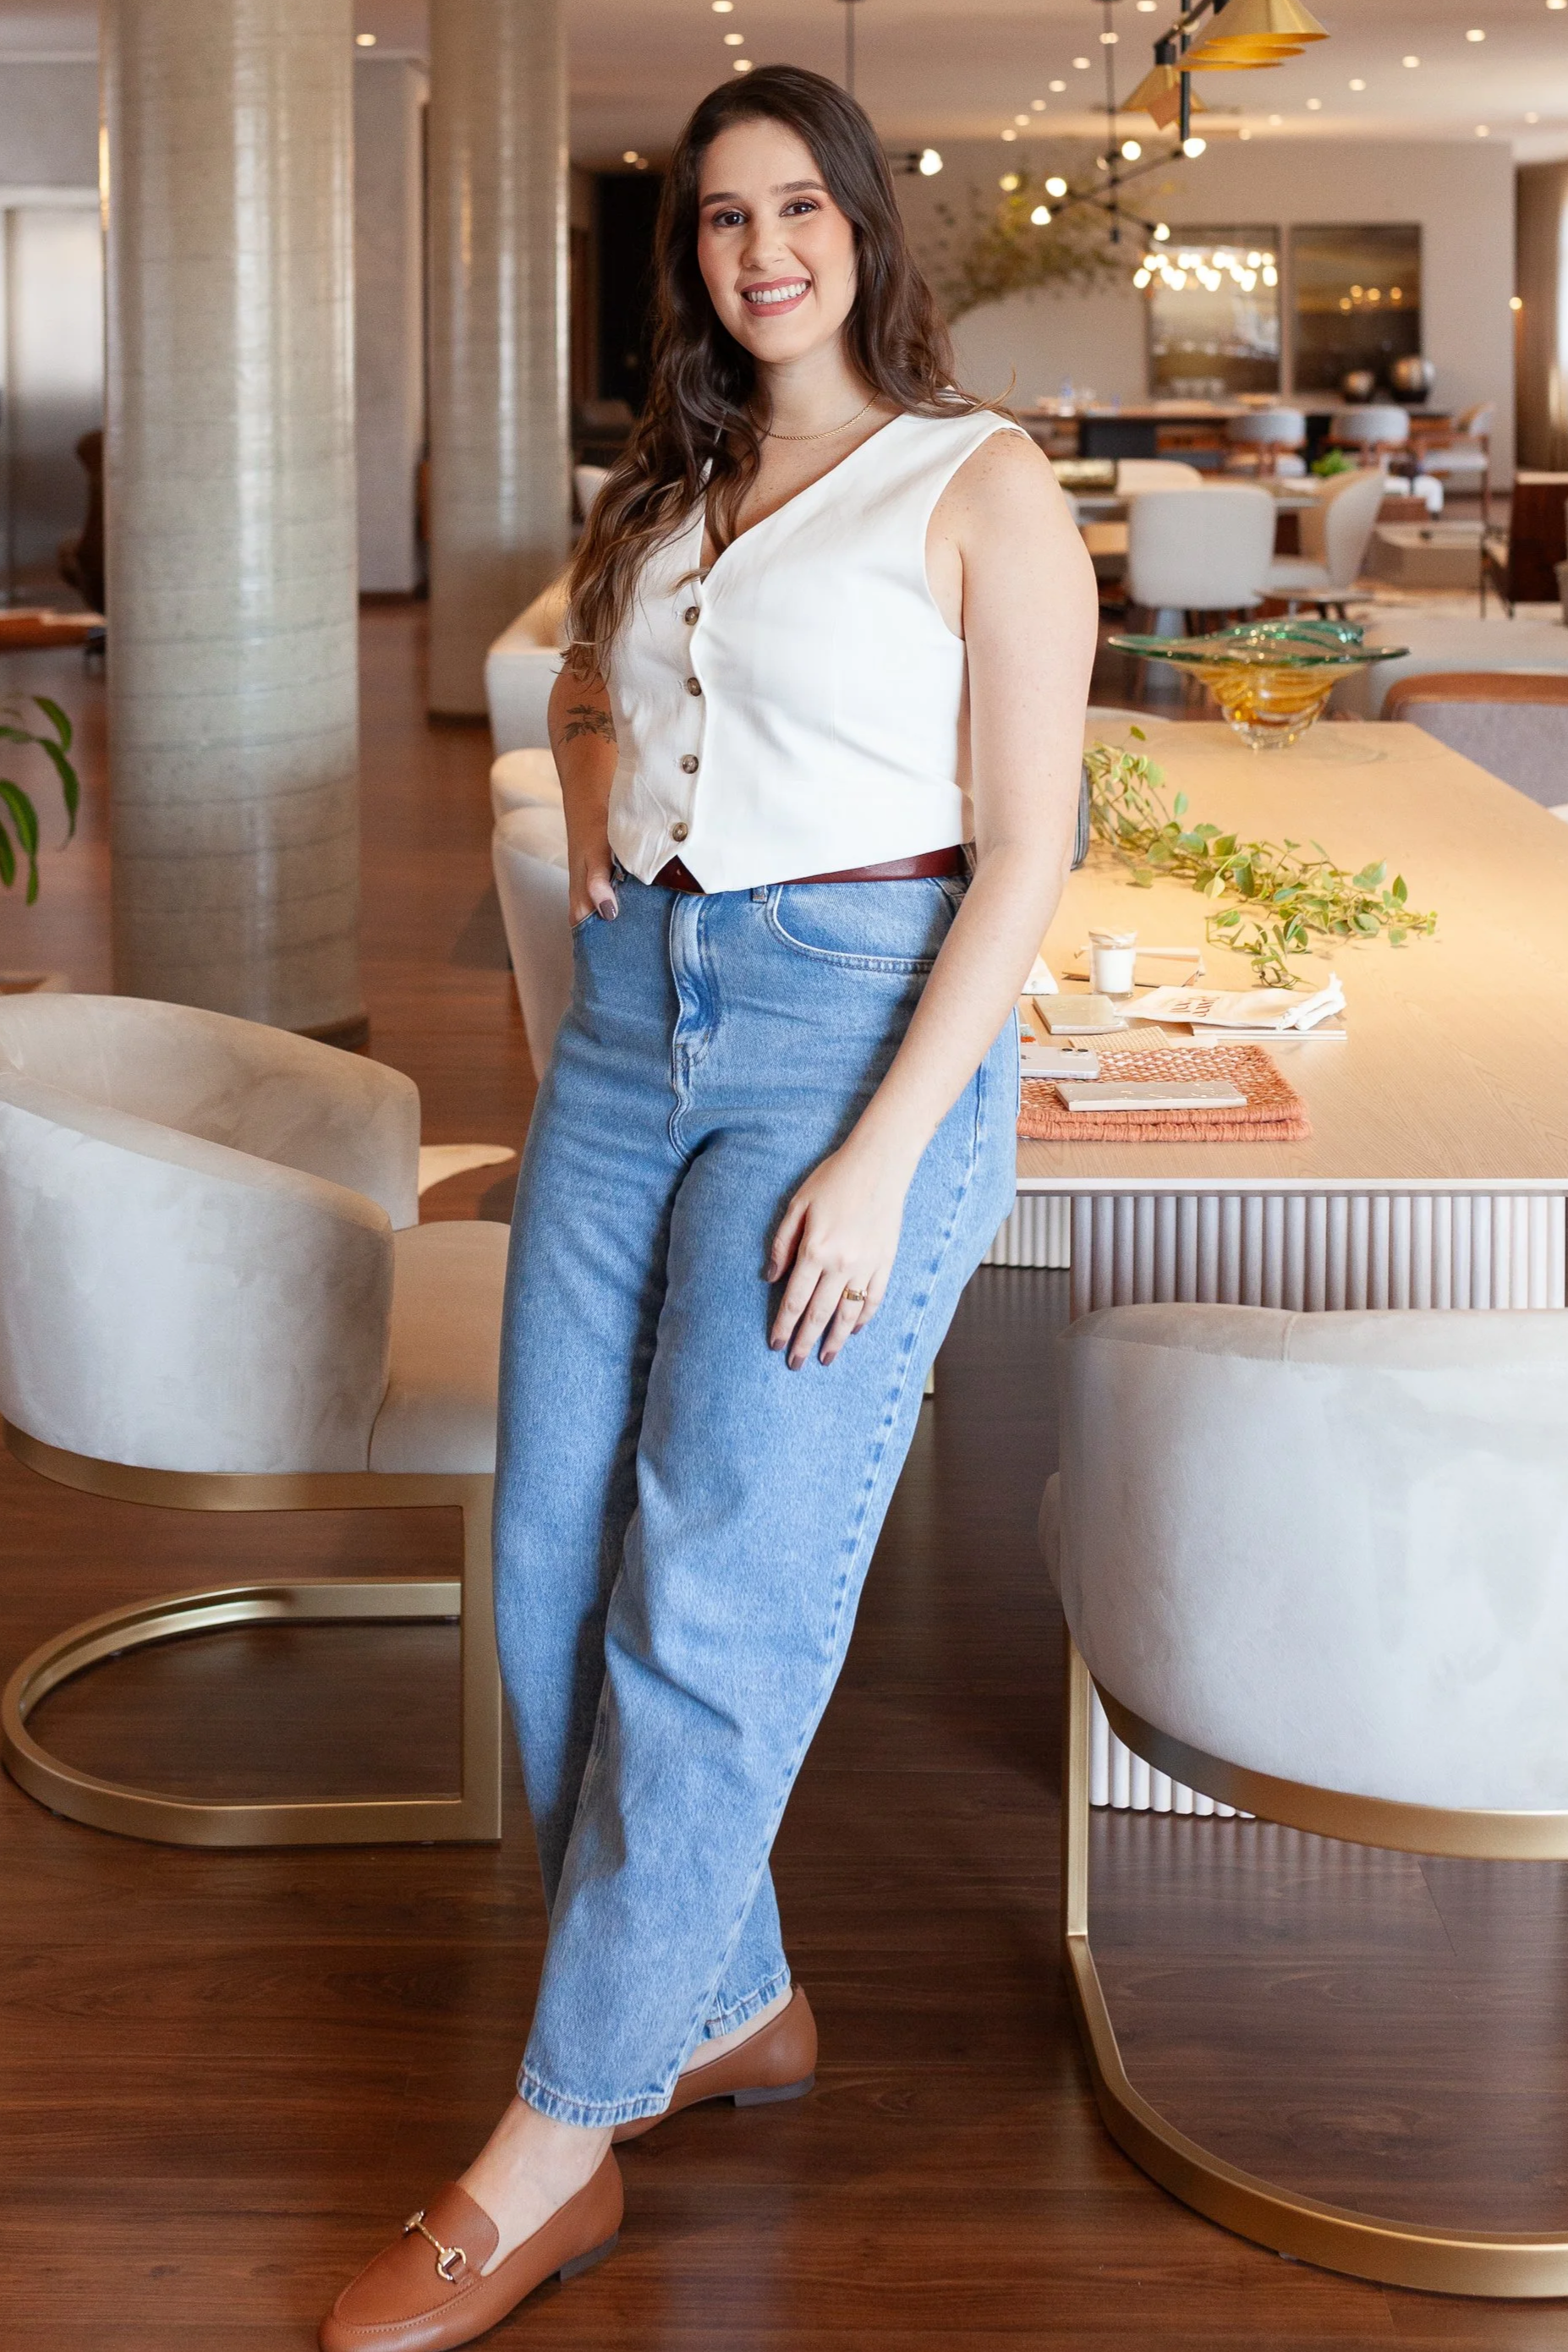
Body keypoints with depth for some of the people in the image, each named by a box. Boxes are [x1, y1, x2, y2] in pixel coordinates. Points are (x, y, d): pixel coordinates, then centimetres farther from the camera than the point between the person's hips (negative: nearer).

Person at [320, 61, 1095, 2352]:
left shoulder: (981, 487, -3)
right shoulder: (669, 489, 16)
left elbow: (1024, 851, -9)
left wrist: (883, 1155, -16)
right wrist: (594, 793, 14)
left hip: (864, 1028, -7)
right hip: (636, 1018, 7)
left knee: (715, 1597, -8)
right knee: (552, 1561, 4)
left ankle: (549, 2155, -2)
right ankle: (729, 2002, 22)